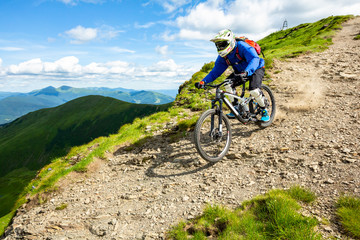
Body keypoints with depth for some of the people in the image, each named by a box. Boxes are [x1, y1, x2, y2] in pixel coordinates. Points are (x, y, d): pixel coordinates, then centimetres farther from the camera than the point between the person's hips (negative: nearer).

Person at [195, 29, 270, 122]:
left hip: (256, 69, -6)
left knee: (254, 90, -28)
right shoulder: (223, 56, -12)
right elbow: (216, 71, -10)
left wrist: (246, 72, -66)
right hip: (240, 71, 7)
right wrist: (203, 82, -25)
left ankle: (264, 110, 0)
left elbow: (254, 59, -46)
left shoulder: (241, 46, -32)